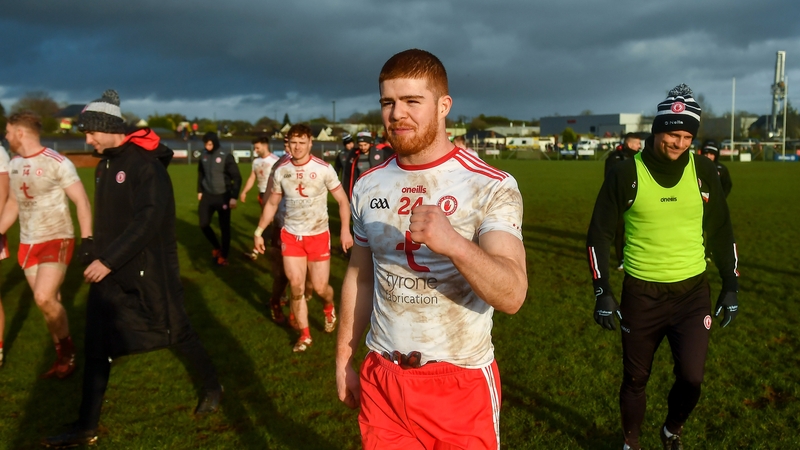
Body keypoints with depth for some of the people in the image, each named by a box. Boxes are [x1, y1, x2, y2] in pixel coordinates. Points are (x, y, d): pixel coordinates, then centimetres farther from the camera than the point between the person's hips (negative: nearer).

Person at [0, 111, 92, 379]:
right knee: (48, 302, 7)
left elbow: (82, 201, -14)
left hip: (57, 239, -6)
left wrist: (87, 239, -23)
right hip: (28, 243, 6)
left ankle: (67, 350, 2)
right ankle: (63, 357, 19)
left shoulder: (57, 163, -13)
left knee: (44, 298, -19)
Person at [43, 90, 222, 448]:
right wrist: (96, 255, 9)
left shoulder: (146, 163, -17)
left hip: (149, 268, -8)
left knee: (176, 331, 6)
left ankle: (213, 387, 29)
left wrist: (108, 260, -26)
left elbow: (150, 219, -25)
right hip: (110, 268, 8)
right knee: (97, 343, 8)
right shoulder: (104, 166, 9)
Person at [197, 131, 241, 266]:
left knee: (224, 228, 3)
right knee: (204, 224, 4)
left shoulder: (226, 156, -12)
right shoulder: (204, 156, 2)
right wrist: (200, 191, 13)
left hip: (223, 196, -4)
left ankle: (224, 256, 17)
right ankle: (217, 247, 28)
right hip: (208, 196, 4)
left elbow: (237, 177, -11)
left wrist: (234, 197, -15)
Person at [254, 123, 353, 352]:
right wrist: (258, 232, 9)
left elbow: (342, 200, -6)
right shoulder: (281, 171, 0)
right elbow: (272, 204, 11)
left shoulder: (323, 169, -10)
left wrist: (345, 230, -17)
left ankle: (329, 308, 36)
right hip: (290, 236, 2)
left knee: (320, 287, 0)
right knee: (296, 289, 1)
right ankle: (304, 335, 18)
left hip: (318, 236, -2)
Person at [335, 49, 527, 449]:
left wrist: (454, 243, -40)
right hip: (381, 377, 4)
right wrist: (343, 361, 10)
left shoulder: (492, 187, -14)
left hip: (461, 382, -3)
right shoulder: (368, 186, 1)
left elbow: (511, 296, -24)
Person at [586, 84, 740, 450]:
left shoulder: (704, 172, -1)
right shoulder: (626, 173, -9)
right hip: (640, 295, -1)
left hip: (692, 292, 2)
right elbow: (599, 233, -5)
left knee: (691, 377, -1)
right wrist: (603, 292, -10)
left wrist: (731, 286, 8)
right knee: (635, 379, 9)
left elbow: (721, 232, 9)